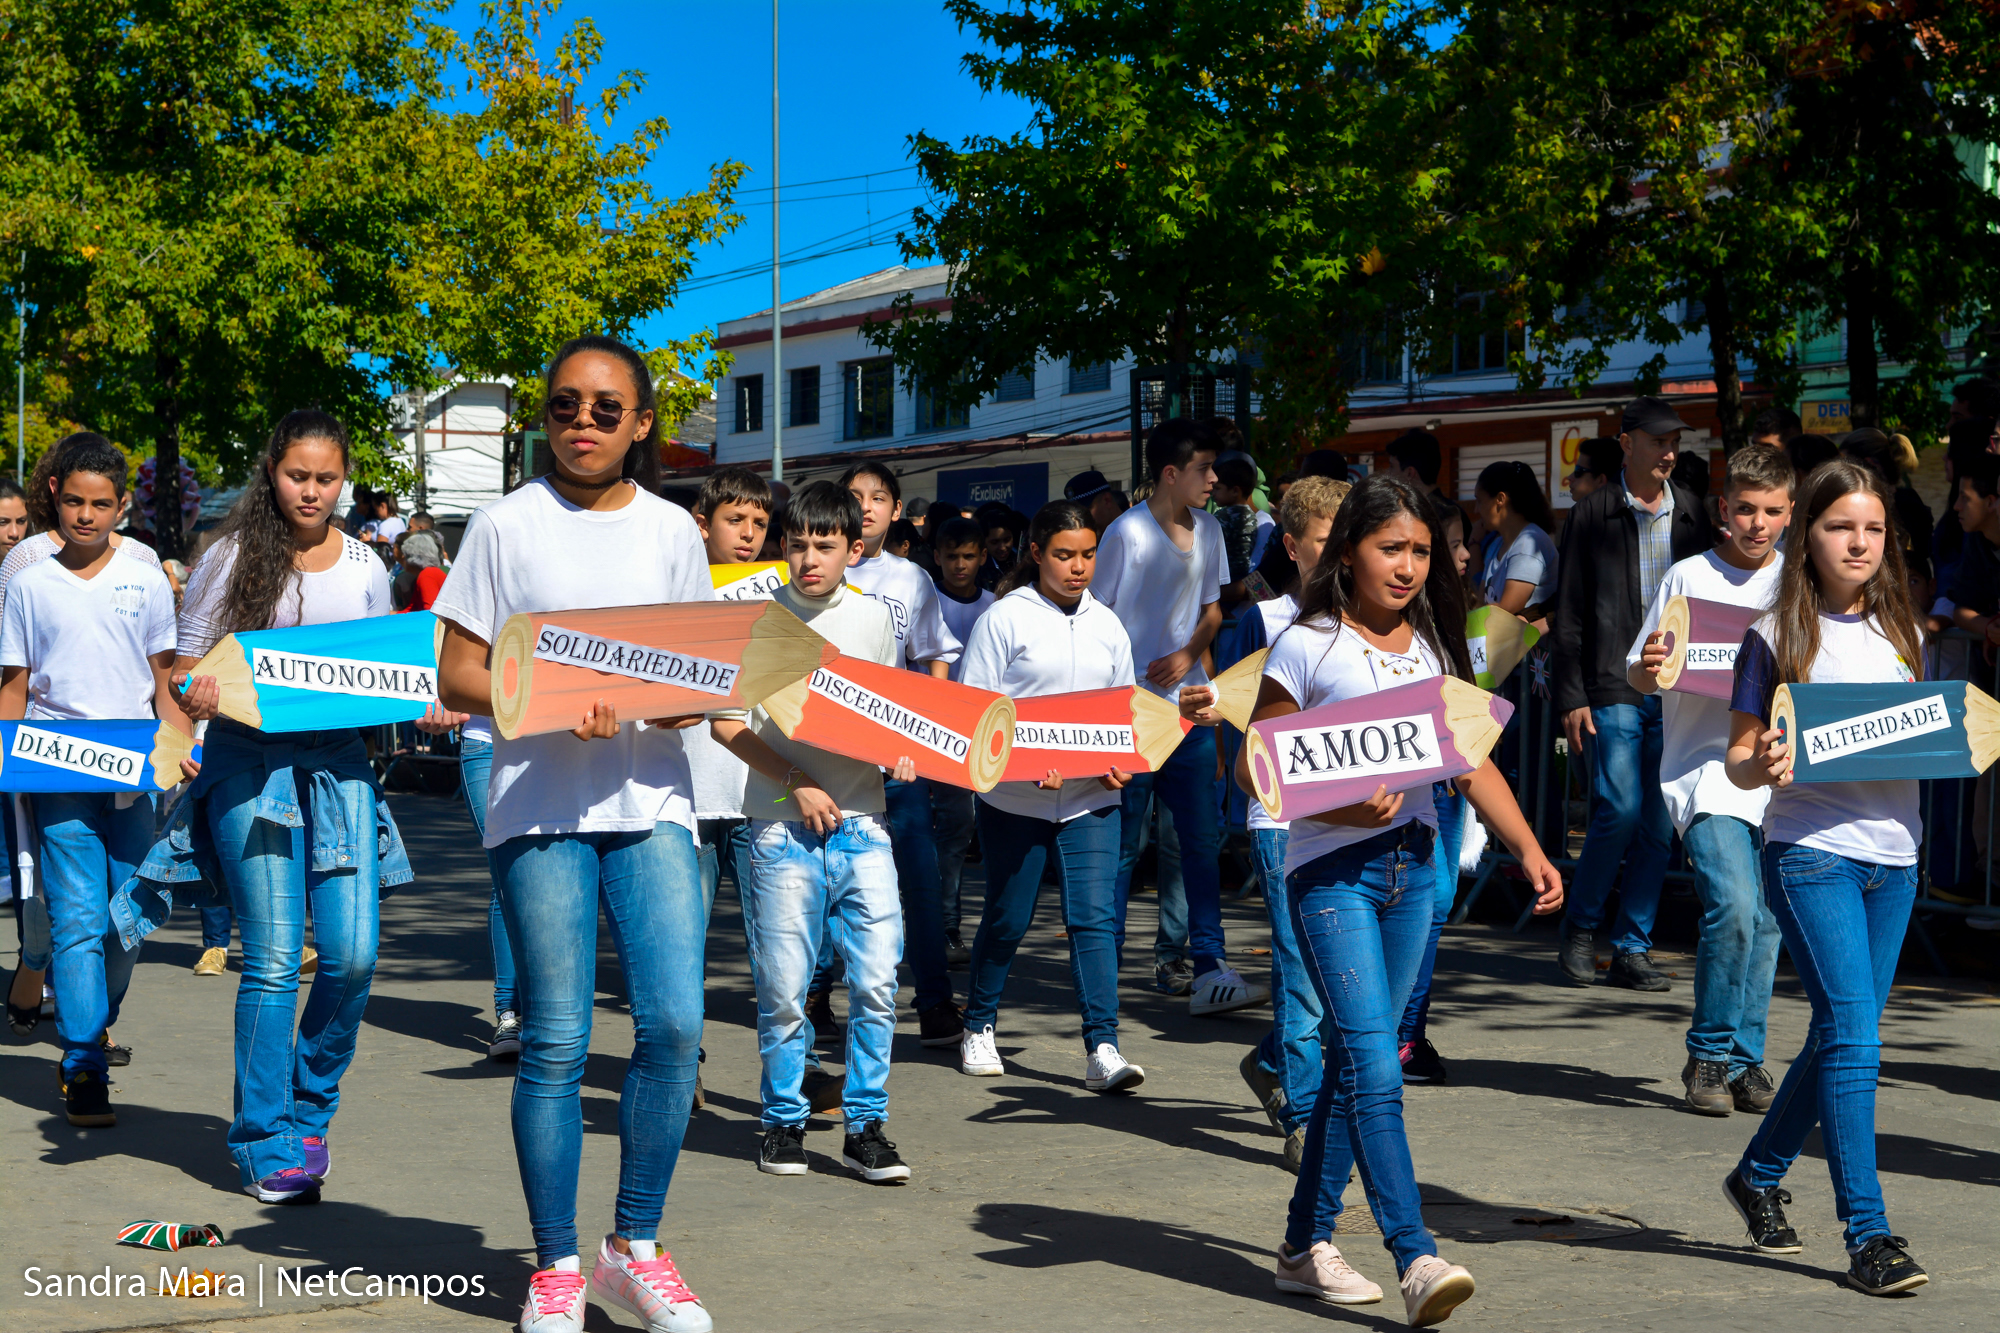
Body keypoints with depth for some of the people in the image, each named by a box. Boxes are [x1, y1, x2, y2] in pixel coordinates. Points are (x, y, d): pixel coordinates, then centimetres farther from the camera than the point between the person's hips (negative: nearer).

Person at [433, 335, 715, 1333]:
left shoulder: (671, 530, 12)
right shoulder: (506, 526, 4)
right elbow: (457, 676, 2)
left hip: (652, 798, 2)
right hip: (539, 805, -2)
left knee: (674, 1025, -7)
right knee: (555, 1043, -2)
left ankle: (634, 1248, 11)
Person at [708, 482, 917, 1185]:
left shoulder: (874, 618, 9)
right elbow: (725, 720, -2)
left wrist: (901, 749, 0)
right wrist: (796, 783, -11)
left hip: (863, 824, 2)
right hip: (784, 827, -2)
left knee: (876, 980, -3)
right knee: (783, 987, 0)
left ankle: (865, 1127, 8)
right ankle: (783, 1121, 17)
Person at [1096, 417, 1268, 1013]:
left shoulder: (1208, 529, 9)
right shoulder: (1126, 533, -10)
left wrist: (1188, 655, -1)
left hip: (1188, 706, 5)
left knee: (1202, 838, 0)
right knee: (1121, 844, 2)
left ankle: (1208, 968, 0)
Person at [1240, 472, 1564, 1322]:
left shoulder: (1434, 647, 11)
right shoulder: (1308, 648, -5)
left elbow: (1474, 763, 13)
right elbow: (1252, 766, -5)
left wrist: (1528, 848, 1)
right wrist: (1343, 807, -19)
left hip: (1413, 866, 6)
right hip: (1332, 869, -6)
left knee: (1357, 1058, 11)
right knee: (1375, 1067, -14)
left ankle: (1306, 1245, 21)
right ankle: (1415, 1259, -17)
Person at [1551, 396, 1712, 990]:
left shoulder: (1691, 517, 13)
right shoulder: (1591, 517, 3)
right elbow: (1569, 614, 2)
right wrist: (1571, 697, -5)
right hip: (1613, 688, -4)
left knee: (1659, 825, 2)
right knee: (1620, 812, -13)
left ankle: (1632, 947, 11)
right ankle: (1580, 929, 7)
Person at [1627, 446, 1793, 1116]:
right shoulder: (1689, 578, 0)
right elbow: (1639, 677, 3)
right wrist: (1648, 668, -20)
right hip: (1705, 767, -4)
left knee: (1766, 920, 5)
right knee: (1732, 905, -19)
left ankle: (1744, 1060, 18)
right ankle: (1708, 1055, -3)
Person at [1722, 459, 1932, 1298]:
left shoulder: (1901, 632, 12)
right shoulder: (1777, 638, -2)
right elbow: (1739, 762, -1)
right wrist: (1762, 763, -23)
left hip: (1893, 856, 5)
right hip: (1811, 853, -5)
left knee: (1840, 1035, 12)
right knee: (1853, 1039, -11)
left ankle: (1759, 1175, 33)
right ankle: (1868, 1236, -7)